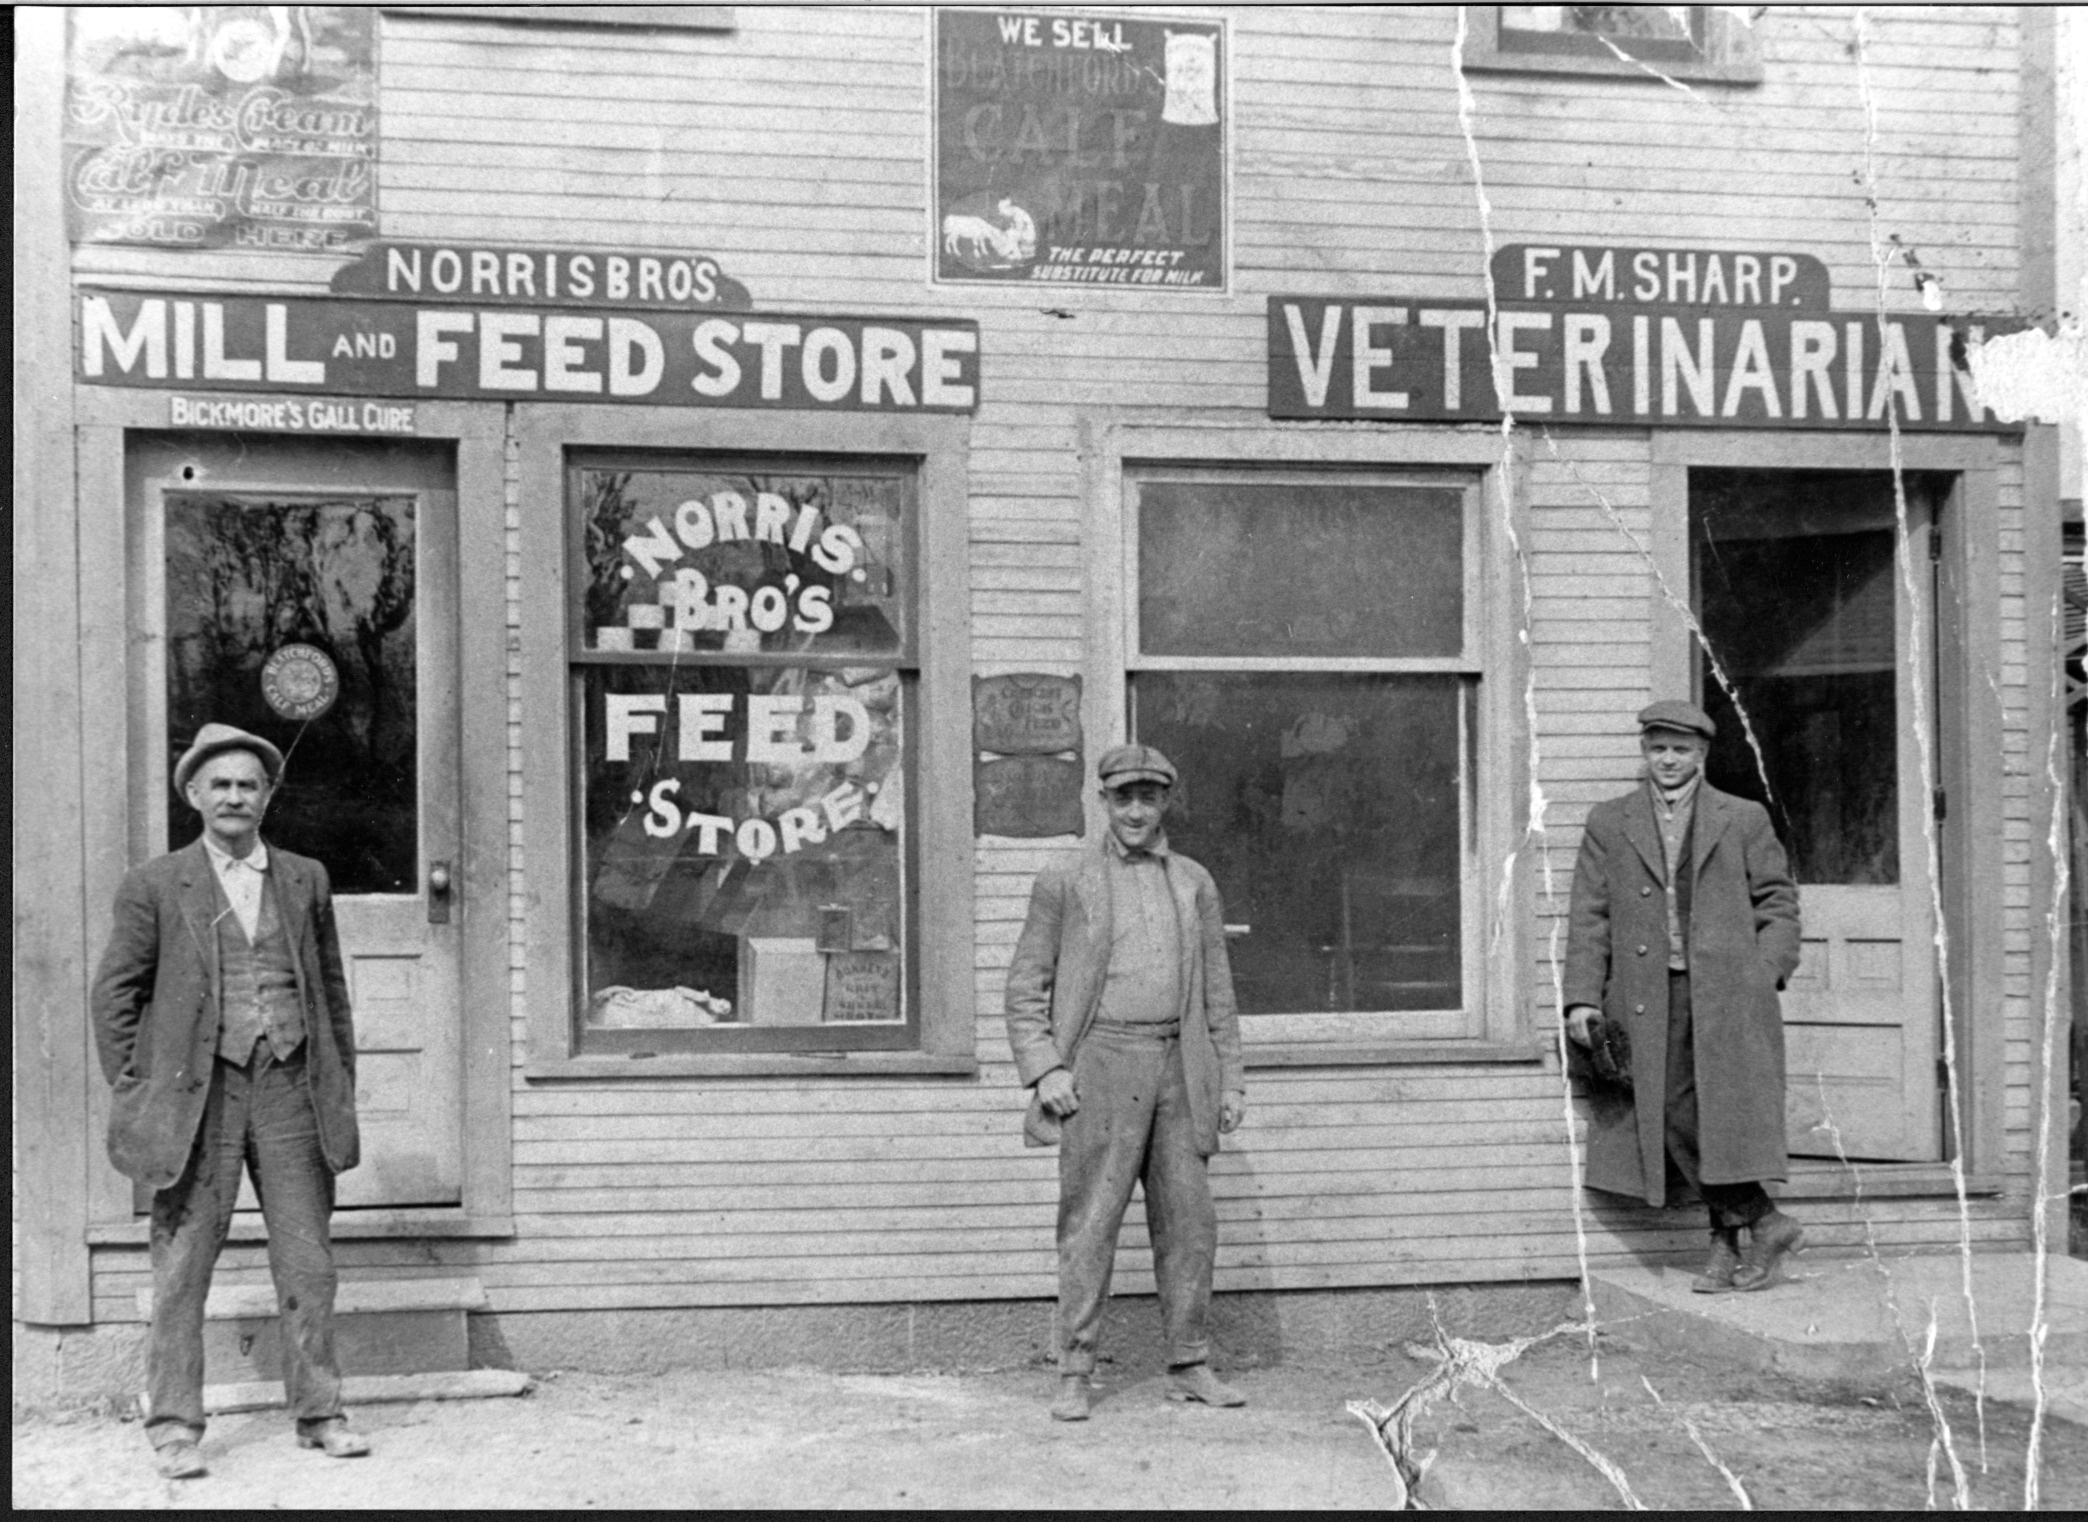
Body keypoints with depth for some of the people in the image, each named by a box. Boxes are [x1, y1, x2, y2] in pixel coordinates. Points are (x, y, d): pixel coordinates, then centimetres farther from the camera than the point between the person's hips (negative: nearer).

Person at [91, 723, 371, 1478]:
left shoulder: (306, 880, 12)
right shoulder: (156, 886, 3)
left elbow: (330, 988, 16)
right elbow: (115, 993, 5)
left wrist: (341, 1089, 11)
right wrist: (133, 1093, -1)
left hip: (290, 1087, 2)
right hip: (199, 1092, -2)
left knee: (307, 1261, 4)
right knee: (182, 1266, 0)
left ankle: (318, 1412, 14)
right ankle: (174, 1424, 7)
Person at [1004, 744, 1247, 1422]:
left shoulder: (1194, 883, 14)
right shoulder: (1065, 883, 4)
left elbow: (1217, 991, 16)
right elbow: (1025, 987, 3)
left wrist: (1230, 1080, 10)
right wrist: (1045, 1068, -8)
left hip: (1178, 1069, 4)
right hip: (1101, 1067, -3)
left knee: (1190, 1222, 4)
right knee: (1090, 1223, -4)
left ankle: (1189, 1367, 12)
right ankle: (1075, 1374, 1)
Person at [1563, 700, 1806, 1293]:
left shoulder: (1744, 820, 9)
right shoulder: (1608, 823, 12)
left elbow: (1778, 903, 11)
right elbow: (1589, 915, 7)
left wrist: (1764, 975, -2)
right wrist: (1583, 998, -1)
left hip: (1727, 994, -2)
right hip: (1651, 999, 2)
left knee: (1726, 1112, -7)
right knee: (1673, 1113, -4)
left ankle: (1727, 1242, 6)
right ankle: (1764, 1223, 6)